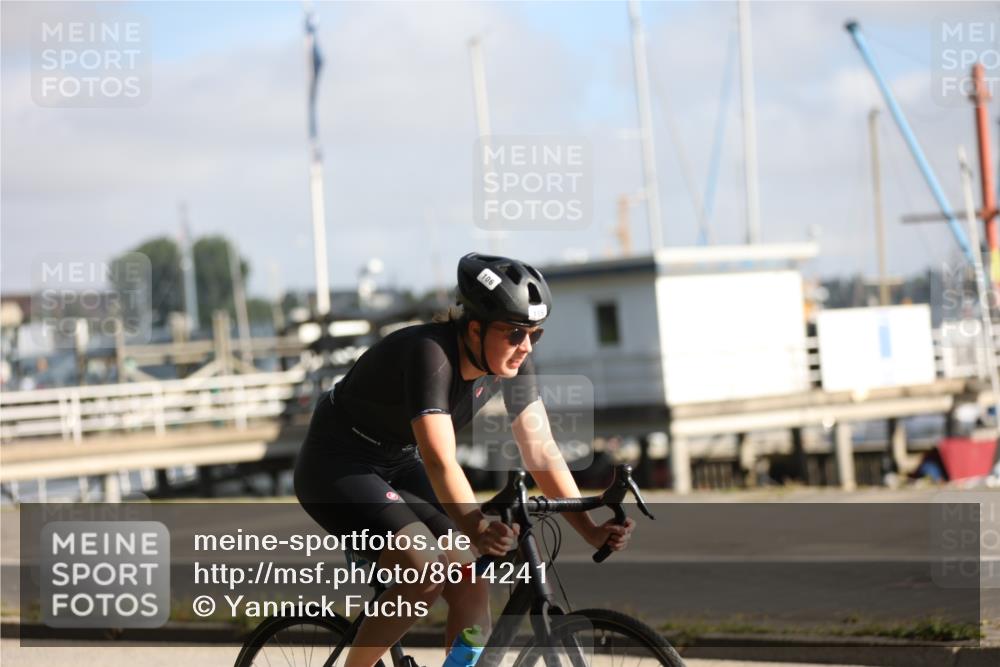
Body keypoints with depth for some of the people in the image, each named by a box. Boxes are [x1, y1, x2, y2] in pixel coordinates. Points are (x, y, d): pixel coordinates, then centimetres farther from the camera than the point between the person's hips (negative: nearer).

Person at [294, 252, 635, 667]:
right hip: (336, 466, -7)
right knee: (424, 574, -26)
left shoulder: (510, 362, -12)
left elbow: (540, 451, -11)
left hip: (399, 464, 7)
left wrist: (589, 528, -22)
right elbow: (440, 462, -43)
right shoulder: (431, 354, -33)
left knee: (471, 586, -9)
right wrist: (477, 529, -58)